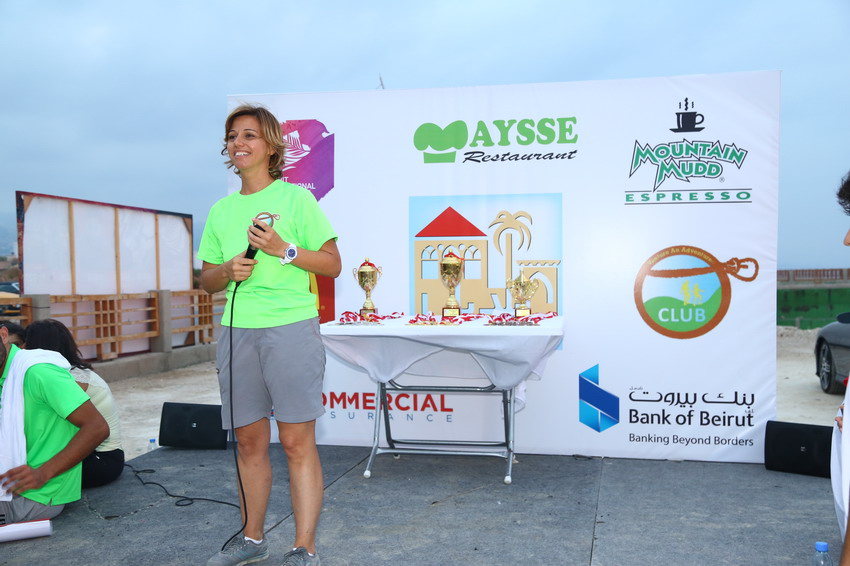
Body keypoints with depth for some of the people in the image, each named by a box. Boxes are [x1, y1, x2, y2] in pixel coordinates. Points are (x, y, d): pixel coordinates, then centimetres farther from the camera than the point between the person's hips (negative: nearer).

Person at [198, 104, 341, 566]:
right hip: (236, 332, 5)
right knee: (249, 440, 11)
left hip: (290, 328, -5)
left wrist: (284, 250, -14)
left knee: (297, 442, -3)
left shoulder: (296, 198, 0)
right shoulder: (221, 210, 14)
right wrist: (227, 271, -4)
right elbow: (207, 280, 18)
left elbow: (333, 265, -1)